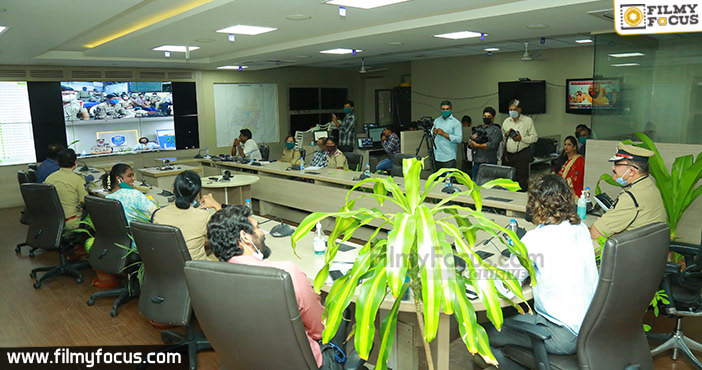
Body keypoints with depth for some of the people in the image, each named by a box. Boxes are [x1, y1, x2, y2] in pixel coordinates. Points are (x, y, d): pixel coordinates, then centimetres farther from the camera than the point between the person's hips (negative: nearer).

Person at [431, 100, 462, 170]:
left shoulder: (456, 122, -2)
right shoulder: (436, 121, 16)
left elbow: (459, 139, -13)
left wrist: (444, 134, -16)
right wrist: (434, 132, -2)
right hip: (436, 157, 5)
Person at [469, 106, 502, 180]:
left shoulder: (496, 130, 1)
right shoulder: (478, 129, 20)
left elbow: (492, 145, -14)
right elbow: (469, 144, 14)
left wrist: (477, 145, -14)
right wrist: (472, 138, -8)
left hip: (489, 163, -6)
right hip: (476, 162, 6)